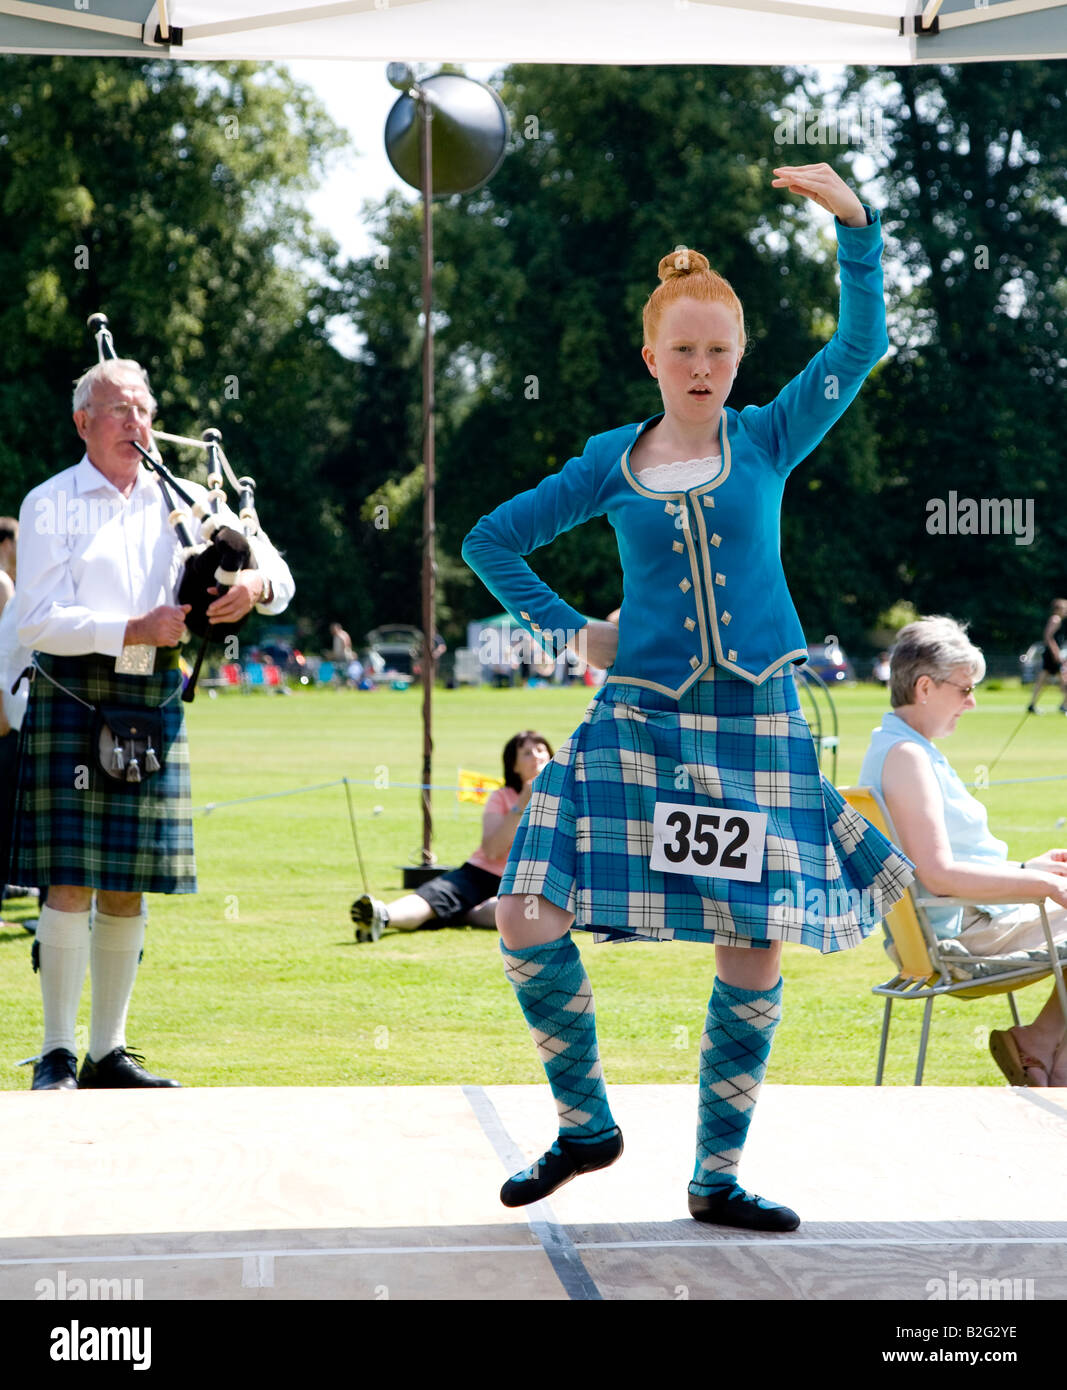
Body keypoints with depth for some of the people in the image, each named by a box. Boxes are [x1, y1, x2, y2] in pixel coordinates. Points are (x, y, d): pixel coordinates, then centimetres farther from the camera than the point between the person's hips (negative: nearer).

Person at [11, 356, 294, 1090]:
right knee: (70, 880, -7)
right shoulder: (50, 505, 1)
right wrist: (135, 631, -18)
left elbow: (277, 573, 10)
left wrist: (255, 583, -14)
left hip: (153, 703, 4)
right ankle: (57, 1053, 1)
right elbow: (39, 620, -9)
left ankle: (108, 1051, 15)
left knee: (129, 886, 7)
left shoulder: (182, 500, 12)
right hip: (73, 701, -4)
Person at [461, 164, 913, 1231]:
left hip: (756, 727, 0)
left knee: (754, 954, -1)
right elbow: (491, 542, 15)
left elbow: (861, 342, -7)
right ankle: (584, 1125, 11)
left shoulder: (766, 443, 4)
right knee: (526, 918, -10)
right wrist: (569, 631, 6)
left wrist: (853, 222, -19)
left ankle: (716, 1178, 13)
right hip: (639, 721, 0)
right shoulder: (611, 464, 5)